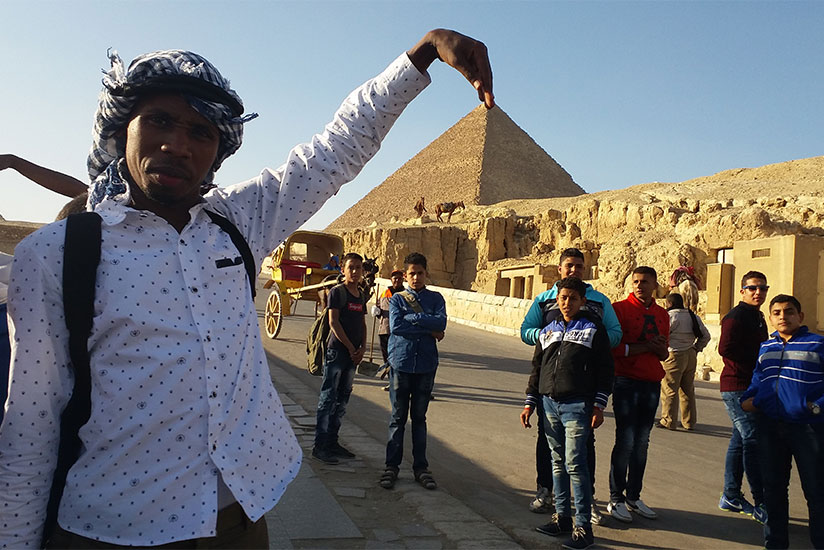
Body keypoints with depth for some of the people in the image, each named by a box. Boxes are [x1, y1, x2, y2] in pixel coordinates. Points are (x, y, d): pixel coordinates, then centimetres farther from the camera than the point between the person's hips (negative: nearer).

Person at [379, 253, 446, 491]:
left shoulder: (436, 298, 7)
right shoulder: (396, 298, 5)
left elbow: (441, 322, -12)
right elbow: (395, 326, -13)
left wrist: (412, 318, -13)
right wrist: (429, 330, -12)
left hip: (426, 364, 1)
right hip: (401, 363, -1)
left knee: (419, 417, 11)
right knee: (398, 417, 6)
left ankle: (421, 467, 19)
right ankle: (392, 465, 16)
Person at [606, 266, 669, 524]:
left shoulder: (662, 314, 13)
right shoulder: (620, 308, -5)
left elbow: (663, 354, 18)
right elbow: (612, 347, -13)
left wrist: (661, 349, -4)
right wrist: (645, 346, -15)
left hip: (652, 383, 6)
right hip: (626, 381, -6)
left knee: (642, 442, 11)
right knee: (626, 440, -4)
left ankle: (634, 497, 22)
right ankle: (616, 498, 8)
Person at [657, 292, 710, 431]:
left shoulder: (670, 316, -12)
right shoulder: (693, 316, 10)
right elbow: (706, 335, 14)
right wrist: (696, 348, 17)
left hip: (674, 355, -7)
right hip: (691, 356, 7)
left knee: (669, 389, 0)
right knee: (688, 390, 14)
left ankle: (668, 421, 2)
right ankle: (689, 422, 19)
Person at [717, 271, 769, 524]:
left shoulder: (757, 317, 19)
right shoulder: (736, 316, -12)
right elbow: (726, 349, -23)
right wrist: (757, 363, -16)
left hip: (749, 387, 10)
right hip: (737, 386, -10)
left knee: (740, 441, 14)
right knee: (753, 441, -10)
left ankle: (731, 496, 23)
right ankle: (761, 505, -5)